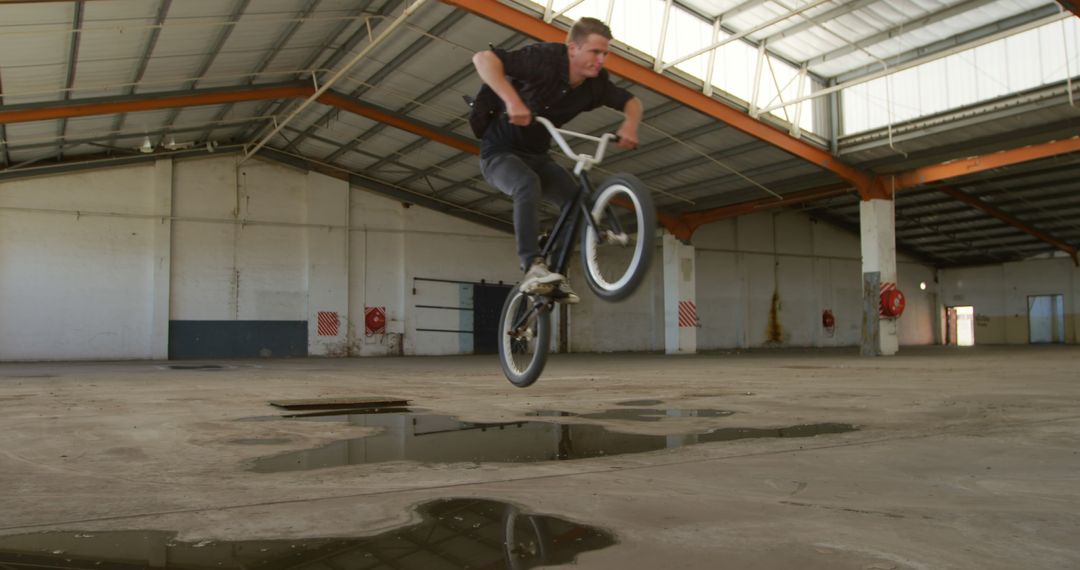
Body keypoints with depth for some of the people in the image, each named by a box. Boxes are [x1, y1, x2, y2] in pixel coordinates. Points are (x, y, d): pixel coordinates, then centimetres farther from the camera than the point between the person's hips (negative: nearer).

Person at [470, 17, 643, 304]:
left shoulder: (595, 82, -8)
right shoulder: (545, 59, -26)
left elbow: (632, 101, 8)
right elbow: (483, 59, -34)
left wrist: (630, 125, -15)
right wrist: (512, 100, -47)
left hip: (537, 156, 6)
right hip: (500, 151, -6)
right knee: (528, 185, -36)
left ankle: (555, 274, -4)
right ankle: (533, 268, -37)